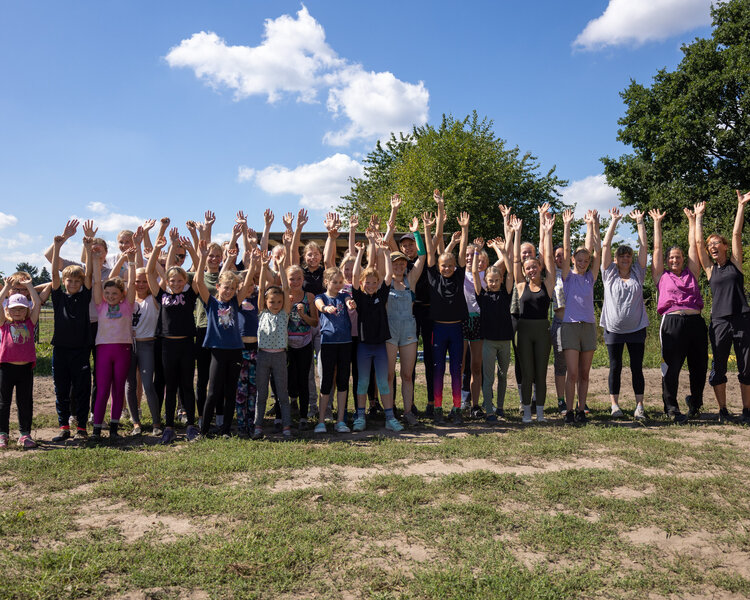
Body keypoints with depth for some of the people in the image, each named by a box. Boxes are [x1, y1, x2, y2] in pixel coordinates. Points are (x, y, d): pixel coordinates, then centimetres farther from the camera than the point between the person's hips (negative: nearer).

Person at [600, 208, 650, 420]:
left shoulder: (637, 274, 9)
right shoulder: (610, 274, 5)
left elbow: (644, 247, 6)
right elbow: (605, 246, 0)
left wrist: (639, 222, 6)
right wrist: (614, 221, 2)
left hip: (636, 329, 1)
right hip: (613, 329, -1)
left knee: (637, 368, 3)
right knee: (615, 368, 3)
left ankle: (639, 406, 9)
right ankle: (614, 404, 10)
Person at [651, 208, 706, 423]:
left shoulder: (691, 274, 19)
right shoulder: (662, 276, 13)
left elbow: (693, 244, 23)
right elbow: (657, 248, 16)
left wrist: (692, 219, 27)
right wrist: (657, 223, 22)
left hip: (696, 322, 3)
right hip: (672, 322, -3)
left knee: (699, 367, 6)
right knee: (671, 367, -4)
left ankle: (695, 404, 26)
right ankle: (671, 408, 4)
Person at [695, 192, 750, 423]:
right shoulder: (710, 268, 10)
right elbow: (698, 241, 9)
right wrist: (698, 217, 16)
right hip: (719, 321, 1)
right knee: (718, 368, 2)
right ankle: (723, 410, 13)